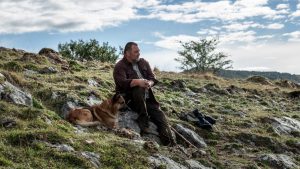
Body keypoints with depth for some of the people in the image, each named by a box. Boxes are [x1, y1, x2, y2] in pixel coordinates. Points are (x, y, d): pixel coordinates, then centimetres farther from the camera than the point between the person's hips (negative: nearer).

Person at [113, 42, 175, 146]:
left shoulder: (143, 63, 14)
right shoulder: (120, 66, -4)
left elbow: (153, 78, 6)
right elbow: (121, 82, -22)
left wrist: (149, 83, -19)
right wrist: (137, 81, -38)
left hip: (147, 99, 5)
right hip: (129, 99, -5)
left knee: (159, 114, -18)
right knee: (139, 88, -36)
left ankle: (170, 143, -29)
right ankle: (143, 120, -30)